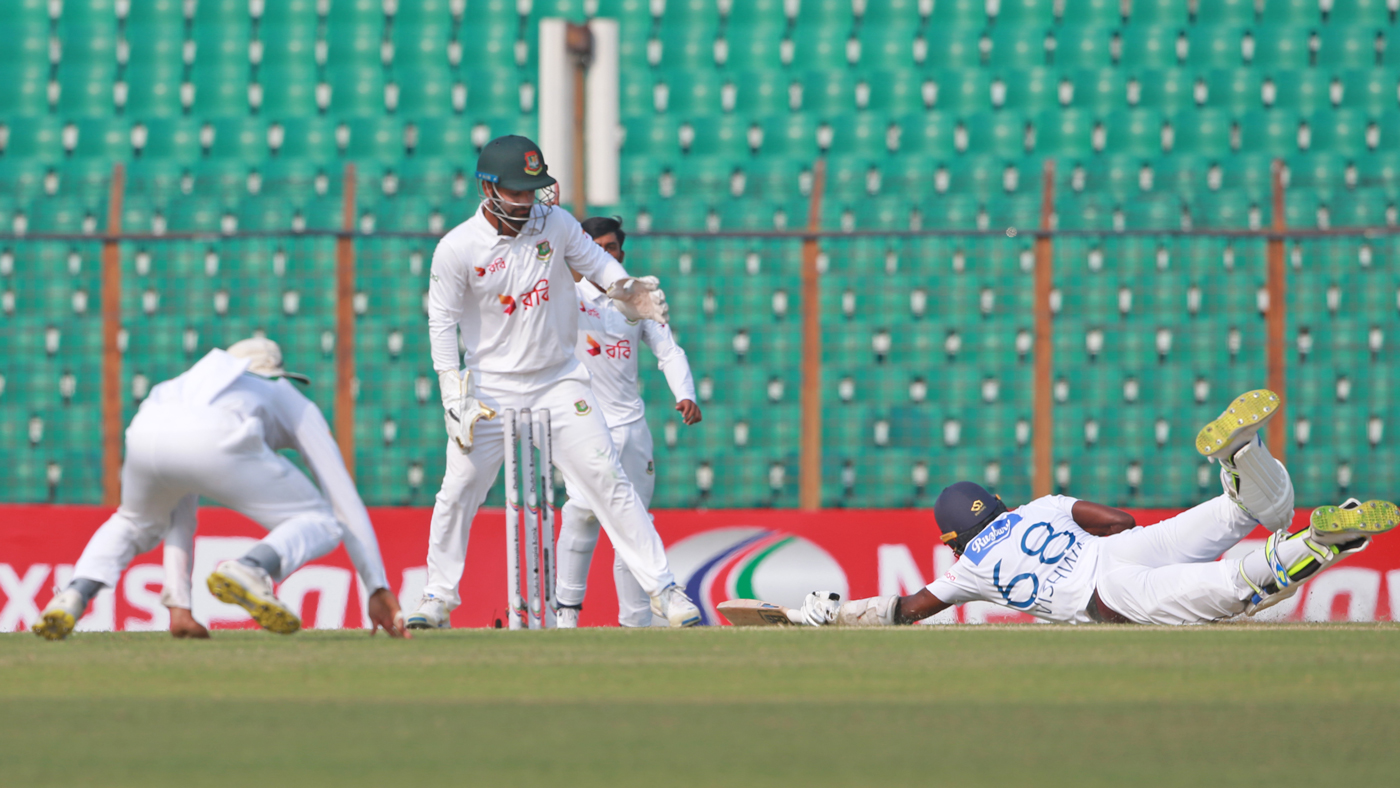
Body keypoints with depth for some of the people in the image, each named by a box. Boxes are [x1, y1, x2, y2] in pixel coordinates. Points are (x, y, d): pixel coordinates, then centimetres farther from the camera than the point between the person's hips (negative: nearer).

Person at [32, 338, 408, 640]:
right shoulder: (296, 406, 37)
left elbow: (178, 516, 43)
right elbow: (346, 501, 30)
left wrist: (178, 603, 41)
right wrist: (379, 590, 29)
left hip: (146, 435, 5)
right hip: (218, 444, -4)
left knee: (135, 525, 38)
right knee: (322, 524, 14)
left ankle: (73, 597, 9)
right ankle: (248, 571, -18)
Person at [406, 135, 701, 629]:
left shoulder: (555, 223, -5)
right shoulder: (457, 249, -13)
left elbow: (592, 259, 8)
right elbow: (441, 324, -8)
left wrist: (626, 289, -15)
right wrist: (455, 398, -16)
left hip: (559, 380, 1)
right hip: (491, 387, -1)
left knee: (607, 479, -5)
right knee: (459, 491, -1)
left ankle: (662, 588, -4)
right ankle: (439, 597, 16)